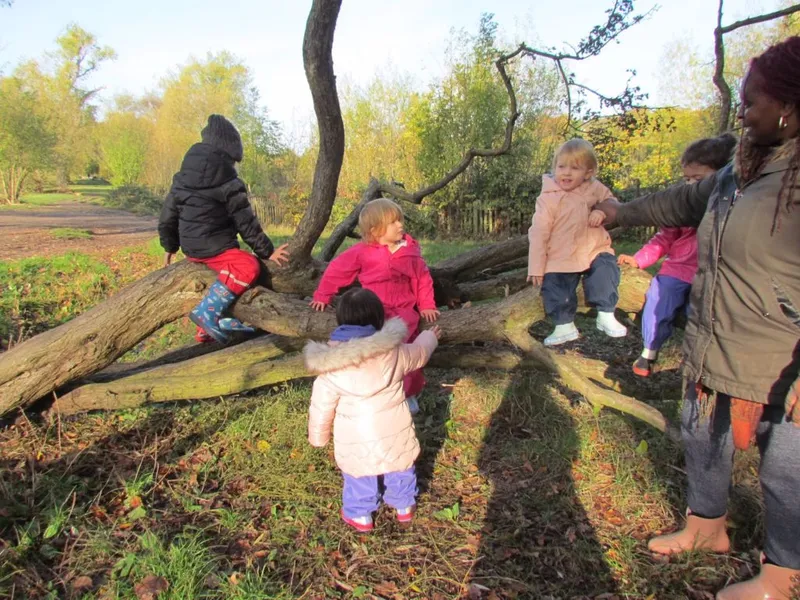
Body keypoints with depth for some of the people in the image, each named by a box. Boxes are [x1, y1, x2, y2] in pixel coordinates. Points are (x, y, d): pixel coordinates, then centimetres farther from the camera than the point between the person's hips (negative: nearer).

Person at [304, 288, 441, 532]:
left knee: (359, 475, 24)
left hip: (356, 440, -2)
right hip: (395, 432, 2)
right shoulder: (393, 352, -13)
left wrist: (317, 438, 8)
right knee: (400, 468, 27)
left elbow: (321, 408, -10)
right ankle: (404, 506, 48)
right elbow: (419, 353, 9)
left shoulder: (331, 369, -19)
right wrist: (430, 337, 31)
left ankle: (360, 515, 42)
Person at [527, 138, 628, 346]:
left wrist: (602, 212, -11)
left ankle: (606, 316, 3)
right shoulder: (549, 198, -13)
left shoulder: (595, 188, -1)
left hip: (595, 250, 2)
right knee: (556, 292, -6)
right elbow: (538, 233, -12)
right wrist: (536, 267, -13)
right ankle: (564, 327, 15)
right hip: (561, 258, -2)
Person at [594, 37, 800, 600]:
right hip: (715, 353, 8)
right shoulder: (741, 170, 7)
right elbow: (685, 201, 23)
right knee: (704, 442, 24)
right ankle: (706, 527, 49)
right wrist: (623, 211, 35)